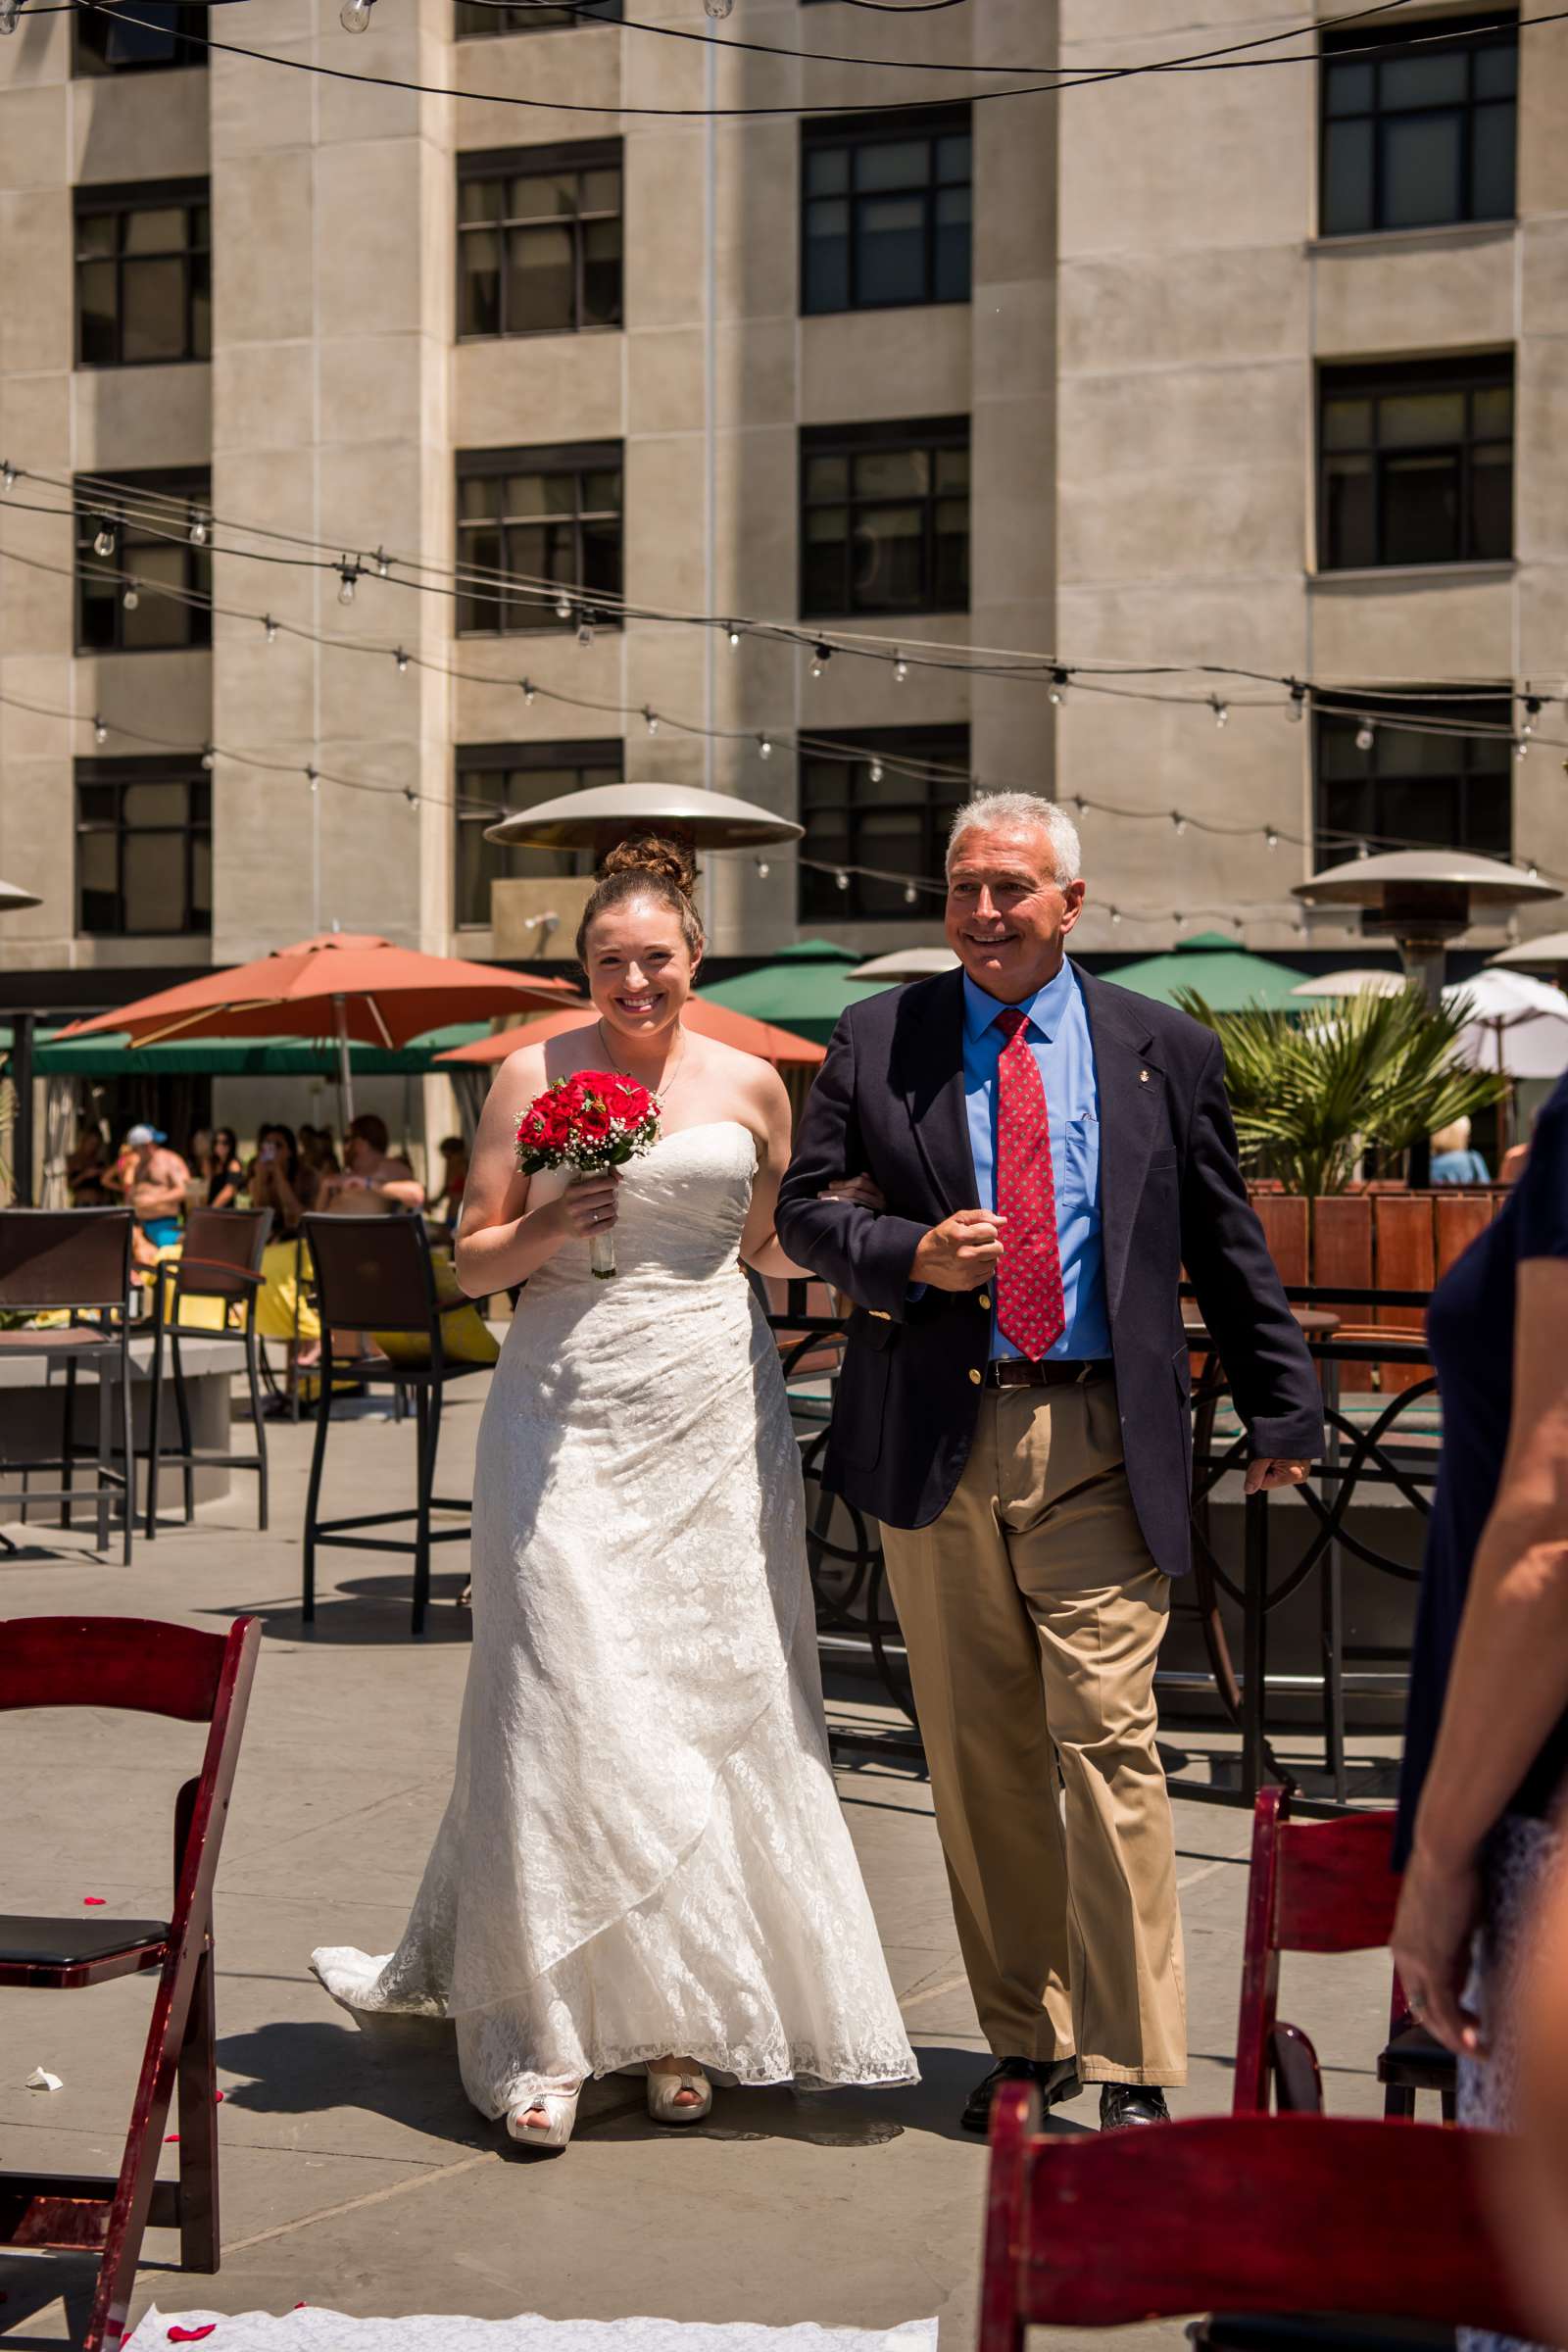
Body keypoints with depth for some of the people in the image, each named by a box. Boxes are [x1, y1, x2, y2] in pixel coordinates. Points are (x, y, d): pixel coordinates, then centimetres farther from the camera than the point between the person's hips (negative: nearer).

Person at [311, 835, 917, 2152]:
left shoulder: (751, 1085, 8)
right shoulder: (535, 1076, 4)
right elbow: (473, 1261, 5)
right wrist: (549, 1229, -12)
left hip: (712, 1419, 2)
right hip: (568, 1417, -1)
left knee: (712, 1699, 3)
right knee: (566, 1708, -5)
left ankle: (683, 2018, 16)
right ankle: (545, 2029, 4)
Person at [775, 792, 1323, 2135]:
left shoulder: (1164, 1052, 7)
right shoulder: (877, 1043, 9)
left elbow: (1230, 1250, 11)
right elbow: (803, 1208, 9)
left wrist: (1284, 1410, 11)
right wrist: (908, 1257, -9)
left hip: (1100, 1443, -2)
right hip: (936, 1441, 2)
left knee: (1107, 1744, -8)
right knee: (978, 1761, 8)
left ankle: (1133, 2067, 2)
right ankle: (1028, 2038, 22)